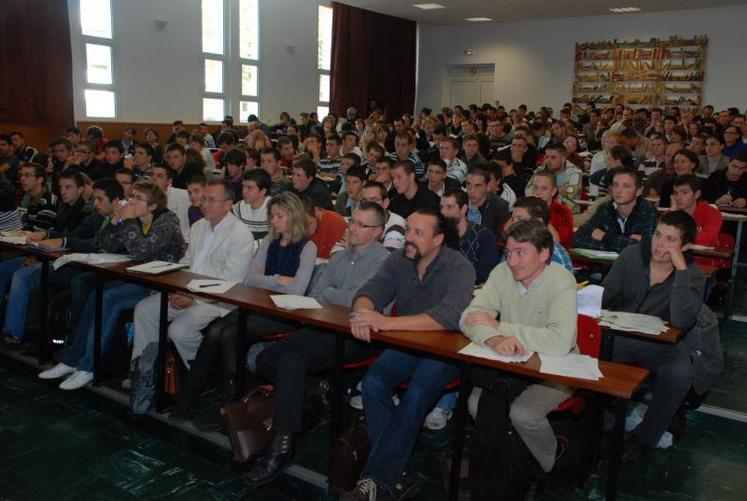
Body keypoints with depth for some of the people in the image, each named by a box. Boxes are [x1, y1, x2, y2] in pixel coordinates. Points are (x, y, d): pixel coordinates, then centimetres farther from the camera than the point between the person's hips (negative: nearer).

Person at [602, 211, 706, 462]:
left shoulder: (692, 277, -10)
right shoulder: (631, 256, -4)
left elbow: (681, 321, -29)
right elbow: (604, 298, 3)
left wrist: (681, 269, -29)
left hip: (660, 343, -1)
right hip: (620, 336, 2)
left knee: (681, 374, -31)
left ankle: (644, 437, -7)